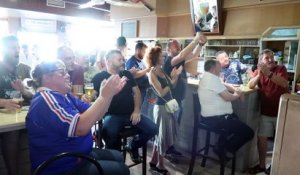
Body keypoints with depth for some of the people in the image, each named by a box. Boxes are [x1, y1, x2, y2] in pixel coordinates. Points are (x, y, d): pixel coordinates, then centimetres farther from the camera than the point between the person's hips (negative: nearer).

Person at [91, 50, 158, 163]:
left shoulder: (127, 74, 14)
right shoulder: (99, 77, 1)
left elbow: (136, 92, 14)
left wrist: (137, 110, 2)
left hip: (131, 114, 5)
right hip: (112, 115, -4)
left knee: (152, 129, -11)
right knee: (109, 134, -35)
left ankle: (133, 147, 17)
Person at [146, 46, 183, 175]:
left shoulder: (162, 71, 9)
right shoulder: (152, 74, -14)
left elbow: (172, 86, 11)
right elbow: (161, 93, -19)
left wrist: (176, 76, -2)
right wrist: (173, 79, -14)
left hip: (167, 105, 8)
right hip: (161, 107, -8)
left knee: (161, 134, 18)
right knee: (162, 135, 5)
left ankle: (154, 161, 33)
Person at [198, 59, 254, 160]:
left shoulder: (206, 78, 14)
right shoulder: (213, 78, -19)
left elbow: (223, 87, 23)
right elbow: (228, 97, -20)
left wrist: (235, 90, 5)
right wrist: (237, 95, 1)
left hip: (209, 116, 11)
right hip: (216, 118, -11)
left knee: (236, 120, 34)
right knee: (249, 133, -5)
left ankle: (222, 145, 26)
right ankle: (223, 148, 6)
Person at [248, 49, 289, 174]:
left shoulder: (281, 69, -4)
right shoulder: (258, 71, 4)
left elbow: (284, 83, -22)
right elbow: (251, 86, -9)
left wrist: (268, 73, -33)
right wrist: (259, 74, -24)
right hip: (266, 112, 2)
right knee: (261, 138, 3)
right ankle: (262, 165, 18)